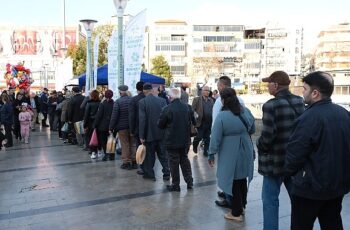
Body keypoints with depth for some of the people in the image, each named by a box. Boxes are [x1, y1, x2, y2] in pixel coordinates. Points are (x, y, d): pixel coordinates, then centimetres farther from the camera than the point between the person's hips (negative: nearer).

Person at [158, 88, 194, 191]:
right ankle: (189, 181, 25)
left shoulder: (167, 109, -19)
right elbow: (190, 121, 9)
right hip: (185, 140, 5)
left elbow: (160, 125, -8)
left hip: (172, 141, -5)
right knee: (184, 160, 19)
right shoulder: (186, 107, -3)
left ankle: (175, 185, 17)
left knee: (174, 162, 7)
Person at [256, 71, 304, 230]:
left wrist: (259, 145, -4)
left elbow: (267, 136, -23)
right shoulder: (300, 102, 2)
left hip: (276, 160, -7)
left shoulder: (271, 105, -20)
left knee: (270, 200, 6)